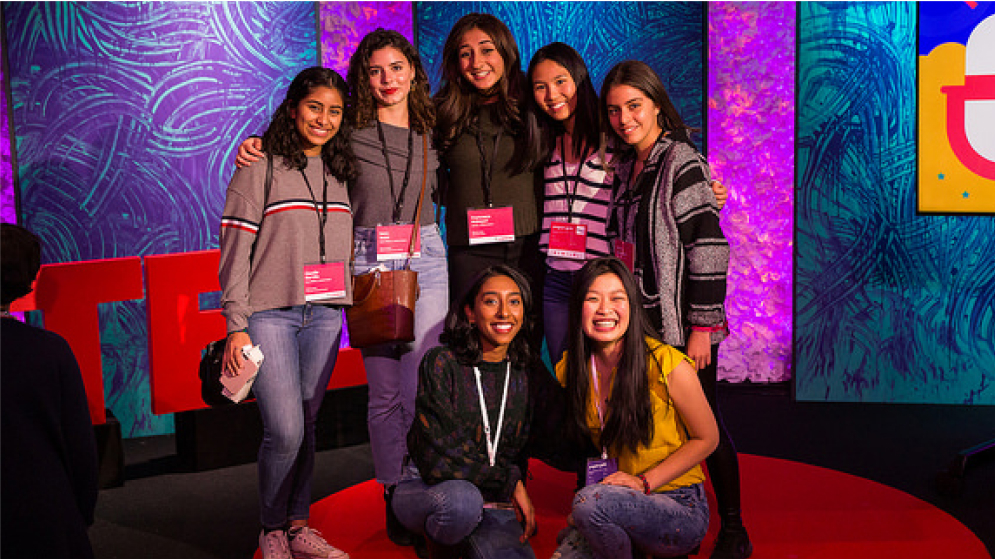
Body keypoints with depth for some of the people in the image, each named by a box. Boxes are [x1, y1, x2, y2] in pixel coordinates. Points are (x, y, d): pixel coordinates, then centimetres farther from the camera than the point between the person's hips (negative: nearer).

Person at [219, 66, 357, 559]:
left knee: (306, 425, 8)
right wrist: (236, 326, -11)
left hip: (324, 314, 5)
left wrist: (341, 307, 12)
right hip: (270, 313, -5)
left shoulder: (340, 172, 14)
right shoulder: (260, 167, -3)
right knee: (285, 430, -9)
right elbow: (235, 250, -6)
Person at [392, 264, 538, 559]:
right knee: (462, 499, -37)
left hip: (493, 502, 4)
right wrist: (510, 481, -12)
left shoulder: (526, 376, 3)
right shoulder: (441, 363, -10)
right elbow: (437, 458, -16)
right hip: (426, 488, -3)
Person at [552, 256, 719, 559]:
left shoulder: (668, 364, -15)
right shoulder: (569, 369, 0)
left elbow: (707, 438, -4)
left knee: (591, 502, -33)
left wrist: (644, 482, -14)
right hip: (618, 504, 5)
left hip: (680, 508, -5)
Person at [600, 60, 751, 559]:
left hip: (682, 327, -7)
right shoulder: (626, 168, 13)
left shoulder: (681, 162, -10)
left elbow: (708, 247, -16)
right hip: (641, 324, 7)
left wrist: (701, 327, -18)